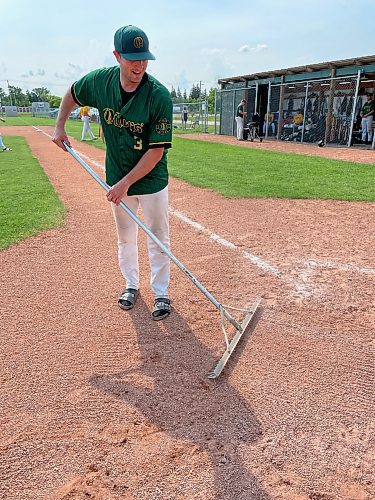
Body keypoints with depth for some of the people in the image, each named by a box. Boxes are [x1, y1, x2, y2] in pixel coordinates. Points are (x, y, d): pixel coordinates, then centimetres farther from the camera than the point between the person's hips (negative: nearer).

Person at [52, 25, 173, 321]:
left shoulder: (159, 95, -22)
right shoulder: (100, 81, -9)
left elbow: (157, 150, -23)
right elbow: (72, 93, 14)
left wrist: (125, 183, -23)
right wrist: (60, 127, 6)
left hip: (152, 180, -4)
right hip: (117, 179, 4)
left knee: (158, 240, 5)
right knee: (125, 238, 16)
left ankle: (161, 293, 22)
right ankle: (131, 284, 36)